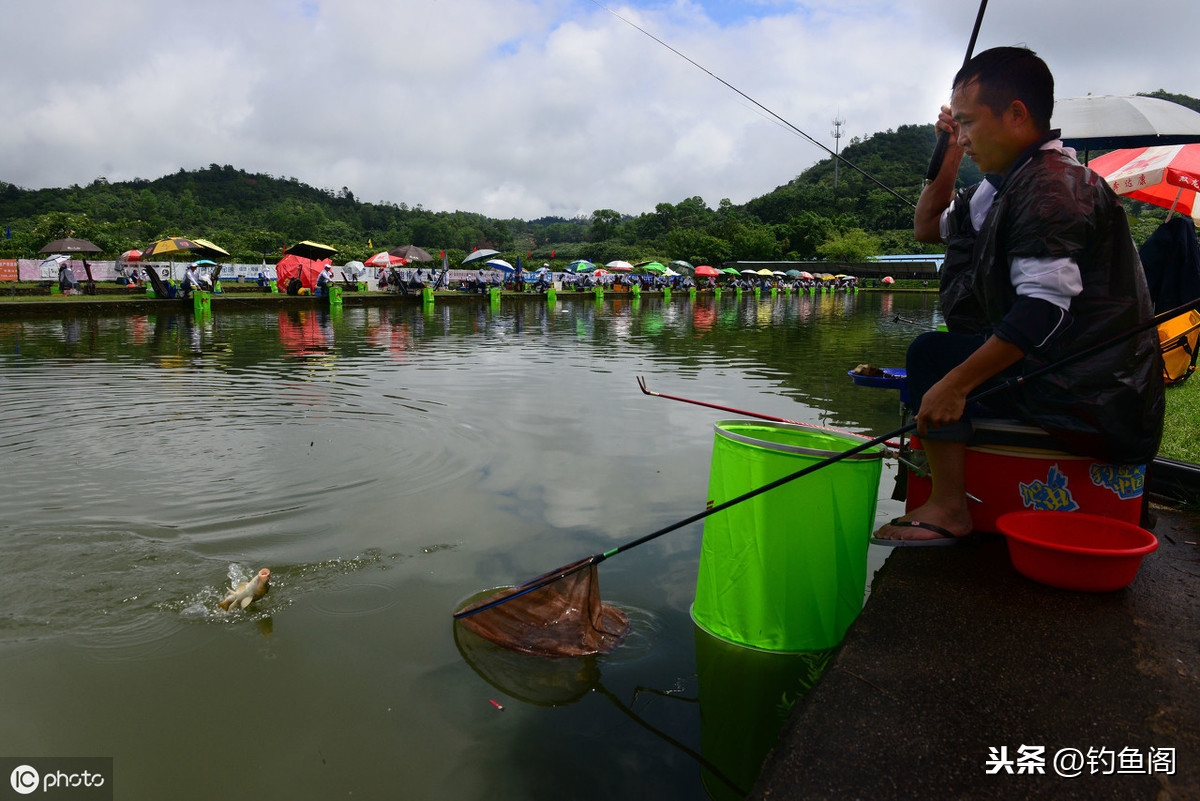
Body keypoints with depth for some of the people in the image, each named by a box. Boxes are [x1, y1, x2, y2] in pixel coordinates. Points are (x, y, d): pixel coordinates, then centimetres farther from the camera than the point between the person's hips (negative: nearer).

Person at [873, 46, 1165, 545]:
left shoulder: (1052, 185, -18)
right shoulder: (1011, 183, 13)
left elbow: (1044, 309, -28)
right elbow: (928, 229, 24)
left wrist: (955, 383, -29)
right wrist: (948, 157, 13)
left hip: (1091, 400, -10)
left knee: (932, 354, -15)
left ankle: (948, 508, -13)